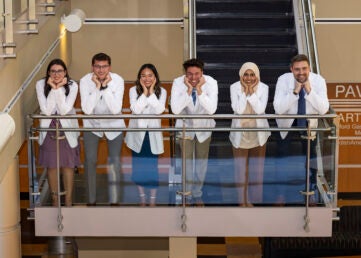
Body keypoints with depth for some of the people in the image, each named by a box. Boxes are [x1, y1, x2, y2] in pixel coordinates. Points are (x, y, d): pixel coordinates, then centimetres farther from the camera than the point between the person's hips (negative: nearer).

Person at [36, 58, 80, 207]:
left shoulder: (72, 85, -14)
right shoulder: (41, 84, -12)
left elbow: (64, 110, -22)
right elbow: (46, 110, -19)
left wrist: (59, 88, -25)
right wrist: (53, 88, -24)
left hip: (67, 129, 0)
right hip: (48, 129, 1)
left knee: (68, 164, 6)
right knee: (51, 165, 8)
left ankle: (68, 199, 20)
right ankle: (55, 198, 23)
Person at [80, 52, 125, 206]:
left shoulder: (118, 80, -19)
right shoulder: (85, 81, -18)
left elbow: (116, 109, -26)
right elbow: (87, 110, -25)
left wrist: (105, 86, -31)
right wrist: (97, 87, -30)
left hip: (113, 124, 0)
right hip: (92, 124, 0)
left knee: (114, 160, -6)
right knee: (90, 160, -6)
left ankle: (114, 200, 5)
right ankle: (91, 200, 9)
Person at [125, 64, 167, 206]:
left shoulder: (161, 91, -5)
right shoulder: (134, 90, -7)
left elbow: (159, 110, -20)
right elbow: (136, 110, -20)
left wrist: (151, 91, -18)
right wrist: (145, 91, -19)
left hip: (152, 134, -1)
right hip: (137, 134, 1)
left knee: (152, 166, -1)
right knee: (138, 166, 8)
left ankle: (153, 199, 10)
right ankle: (142, 196, 23)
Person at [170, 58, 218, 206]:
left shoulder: (211, 82, -22)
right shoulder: (178, 83, -22)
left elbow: (211, 109, -32)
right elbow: (175, 109, -31)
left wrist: (199, 90, -37)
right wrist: (188, 90, -36)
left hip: (204, 127, 1)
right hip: (185, 126, -1)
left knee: (202, 160, 10)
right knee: (187, 160, -4)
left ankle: (197, 194, 29)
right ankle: (188, 196, 12)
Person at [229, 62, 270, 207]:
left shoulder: (263, 88, -7)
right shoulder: (235, 87, -9)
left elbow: (260, 109, -18)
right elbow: (238, 110, -19)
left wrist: (251, 91, -20)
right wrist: (244, 91, -20)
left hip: (258, 133, 1)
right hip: (240, 132, -1)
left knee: (256, 166, 8)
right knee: (240, 166, 4)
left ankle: (254, 199, 20)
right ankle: (242, 200, 15)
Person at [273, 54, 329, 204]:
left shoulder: (318, 80, -19)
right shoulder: (283, 80, -21)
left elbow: (323, 110, -24)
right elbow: (278, 109, -28)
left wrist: (309, 90, -34)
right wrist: (295, 91, -36)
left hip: (309, 123, 1)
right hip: (287, 123, -1)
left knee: (310, 157, 5)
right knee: (284, 157, 0)